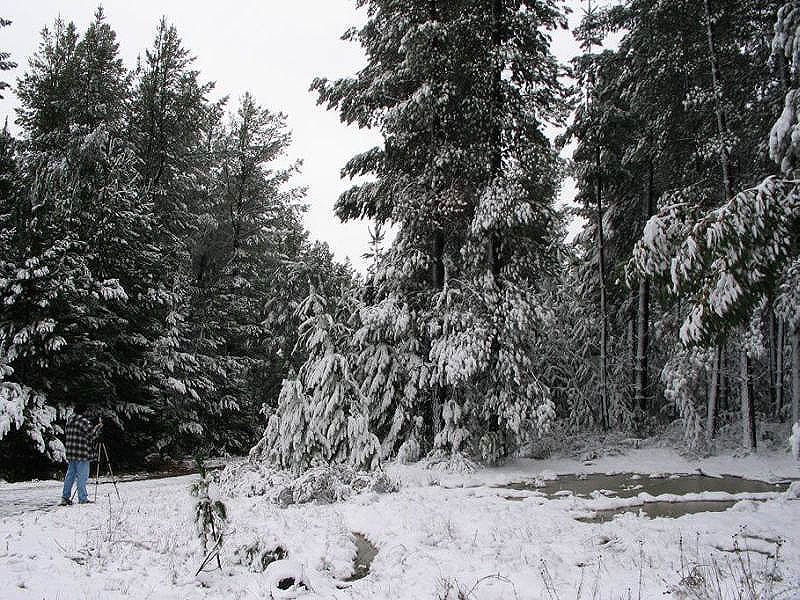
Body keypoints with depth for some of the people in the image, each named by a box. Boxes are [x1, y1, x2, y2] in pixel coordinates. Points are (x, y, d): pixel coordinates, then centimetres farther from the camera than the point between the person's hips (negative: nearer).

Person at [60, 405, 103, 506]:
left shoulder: (69, 421, 13)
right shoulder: (83, 421, -11)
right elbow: (91, 432, -20)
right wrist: (98, 426, -3)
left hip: (70, 453, 8)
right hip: (82, 454, -8)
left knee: (70, 475, 12)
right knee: (82, 476, -4)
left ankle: (65, 497, 11)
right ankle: (82, 498, -2)